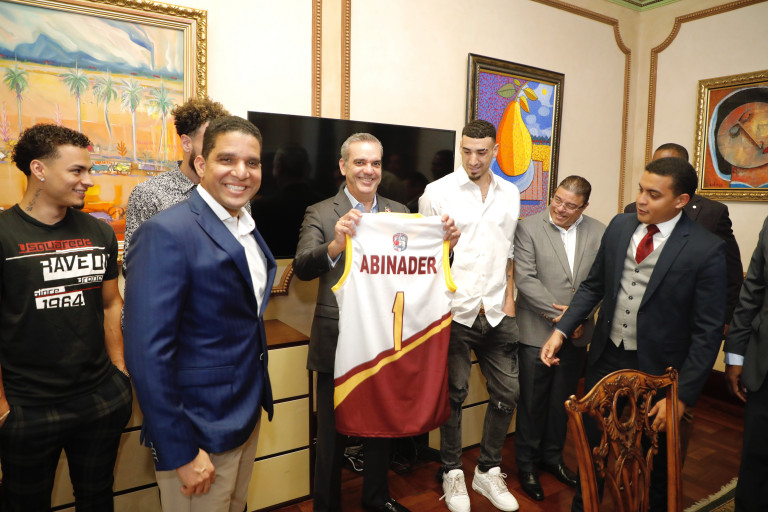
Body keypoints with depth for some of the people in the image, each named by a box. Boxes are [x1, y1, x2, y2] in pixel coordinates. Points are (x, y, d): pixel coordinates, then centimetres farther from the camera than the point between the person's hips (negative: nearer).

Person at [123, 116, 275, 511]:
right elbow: (147, 352, -24)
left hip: (248, 413, 8)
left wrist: (258, 399, 9)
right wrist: (180, 453, -21)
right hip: (199, 431, -7)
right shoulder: (166, 233, -20)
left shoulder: (247, 230, 5)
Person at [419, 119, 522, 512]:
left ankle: (488, 471, 29)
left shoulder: (509, 194, 9)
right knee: (454, 394, 8)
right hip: (454, 312, -4)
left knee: (507, 392, 8)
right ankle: (452, 473, 27)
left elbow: (509, 252, 14)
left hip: (497, 313, 4)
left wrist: (509, 299, 7)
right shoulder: (438, 192, -3)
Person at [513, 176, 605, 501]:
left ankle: (552, 456, 37)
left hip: (577, 334, 3)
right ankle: (527, 464, 26)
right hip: (537, 331, -3)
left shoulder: (599, 232, 3)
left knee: (562, 399, 17)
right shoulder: (528, 228, -7)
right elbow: (525, 280, -13)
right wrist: (560, 313, -16)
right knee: (532, 401, 8)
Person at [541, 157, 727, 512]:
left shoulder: (706, 250, -16)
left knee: (655, 459, 15)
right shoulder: (620, 226, -2)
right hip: (606, 357, 4)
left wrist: (683, 395, -14)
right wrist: (561, 330, -2)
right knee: (592, 443, 19)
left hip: (658, 370, -4)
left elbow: (708, 331, -14)